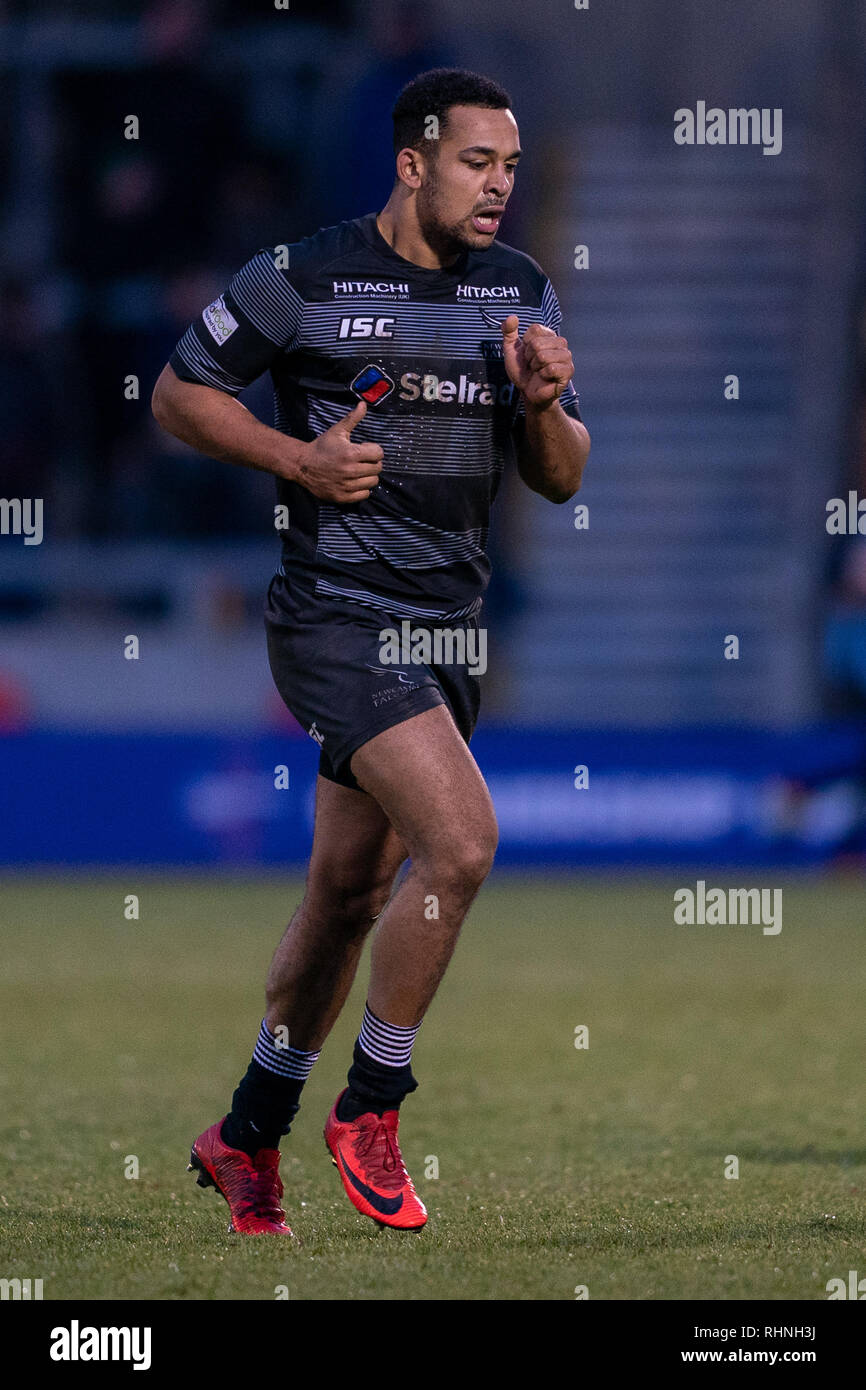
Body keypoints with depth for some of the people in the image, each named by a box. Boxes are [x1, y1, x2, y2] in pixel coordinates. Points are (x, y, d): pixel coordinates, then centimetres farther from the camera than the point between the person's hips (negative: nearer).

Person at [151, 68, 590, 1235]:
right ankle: (369, 1112, -6)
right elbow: (179, 394, 1)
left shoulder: (520, 294, 9)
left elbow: (560, 479, 11)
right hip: (338, 616, -7)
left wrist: (544, 403, -10)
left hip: (448, 628, 7)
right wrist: (300, 457, -13)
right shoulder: (301, 281, -8)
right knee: (461, 840, -22)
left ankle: (247, 1137, 29)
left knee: (353, 893, 13)